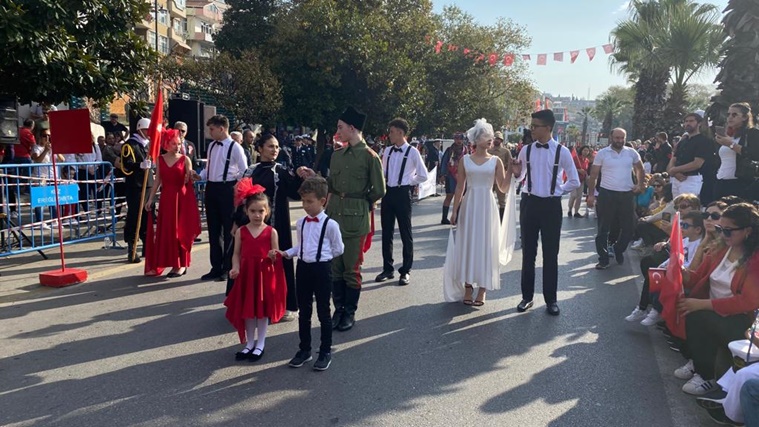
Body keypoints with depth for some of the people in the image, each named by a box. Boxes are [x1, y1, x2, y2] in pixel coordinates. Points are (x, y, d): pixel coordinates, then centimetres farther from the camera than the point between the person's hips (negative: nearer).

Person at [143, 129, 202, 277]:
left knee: (180, 230, 1)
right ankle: (174, 264, 15)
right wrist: (150, 199, 4)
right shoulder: (160, 159, 7)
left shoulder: (185, 159, 0)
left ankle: (181, 265, 9)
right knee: (166, 231, 5)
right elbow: (157, 180, 7)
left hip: (182, 198, -3)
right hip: (166, 198, 3)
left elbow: (188, 181, -4)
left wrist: (190, 176, -26)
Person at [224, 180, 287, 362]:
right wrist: (235, 268, -15)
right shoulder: (241, 231, -1)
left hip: (265, 275, -2)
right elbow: (237, 254, 2)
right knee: (247, 309, 11)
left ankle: (260, 344, 23)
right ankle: (249, 343, 27)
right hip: (246, 274, 2)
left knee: (263, 309, 8)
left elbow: (276, 257, 0)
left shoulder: (271, 232, -5)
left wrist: (274, 256, -23)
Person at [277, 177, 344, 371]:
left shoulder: (330, 224, -13)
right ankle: (304, 350, 28)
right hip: (303, 268, 6)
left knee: (323, 312, 5)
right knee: (304, 311, 14)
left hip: (322, 269, -5)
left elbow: (338, 249, -4)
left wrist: (321, 257, -1)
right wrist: (286, 253, 1)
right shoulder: (301, 223, 5)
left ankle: (325, 352, 18)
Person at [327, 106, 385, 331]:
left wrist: (361, 204, 7)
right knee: (335, 267, 9)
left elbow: (379, 191, -3)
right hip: (334, 215, 5)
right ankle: (338, 310, 23)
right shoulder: (337, 155, 10)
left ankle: (350, 313, 19)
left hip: (356, 219, -5)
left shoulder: (370, 157, -7)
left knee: (352, 269, 4)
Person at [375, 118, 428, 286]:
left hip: (402, 194, -5)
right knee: (386, 233, 11)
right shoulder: (387, 151, 8)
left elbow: (423, 176, -3)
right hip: (388, 193, 6)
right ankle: (387, 269, 22)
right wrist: (383, 182, 4)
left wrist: (408, 183, -2)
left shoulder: (412, 152, -7)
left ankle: (406, 271, 14)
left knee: (405, 234, 4)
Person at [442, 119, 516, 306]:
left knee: (485, 246, 3)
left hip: (487, 207, 0)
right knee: (467, 245, 4)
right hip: (469, 206, 1)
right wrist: (454, 211, 1)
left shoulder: (496, 161, 1)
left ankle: (482, 290, 13)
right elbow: (460, 187, 4)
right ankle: (468, 288, 17)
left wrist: (510, 170, -14)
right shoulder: (464, 160, 2)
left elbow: (504, 188, -2)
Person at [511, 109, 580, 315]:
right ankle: (527, 296, 22)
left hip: (551, 206, -2)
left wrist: (557, 190, 1)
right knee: (528, 252, 10)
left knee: (551, 254, 5)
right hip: (529, 203, 3)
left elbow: (574, 181, 2)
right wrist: (516, 173, -9)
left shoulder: (562, 151, -7)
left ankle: (551, 299, 18)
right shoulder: (526, 150, 1)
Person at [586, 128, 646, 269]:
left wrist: (640, 184, 5)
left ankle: (619, 250, 33)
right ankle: (603, 259, 12)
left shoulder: (632, 153, 5)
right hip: (607, 194, -2)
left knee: (629, 227, 9)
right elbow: (593, 175, -1)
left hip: (627, 194, 3)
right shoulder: (602, 153, -2)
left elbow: (640, 169, 20)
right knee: (603, 228, 3)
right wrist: (591, 194, -6)